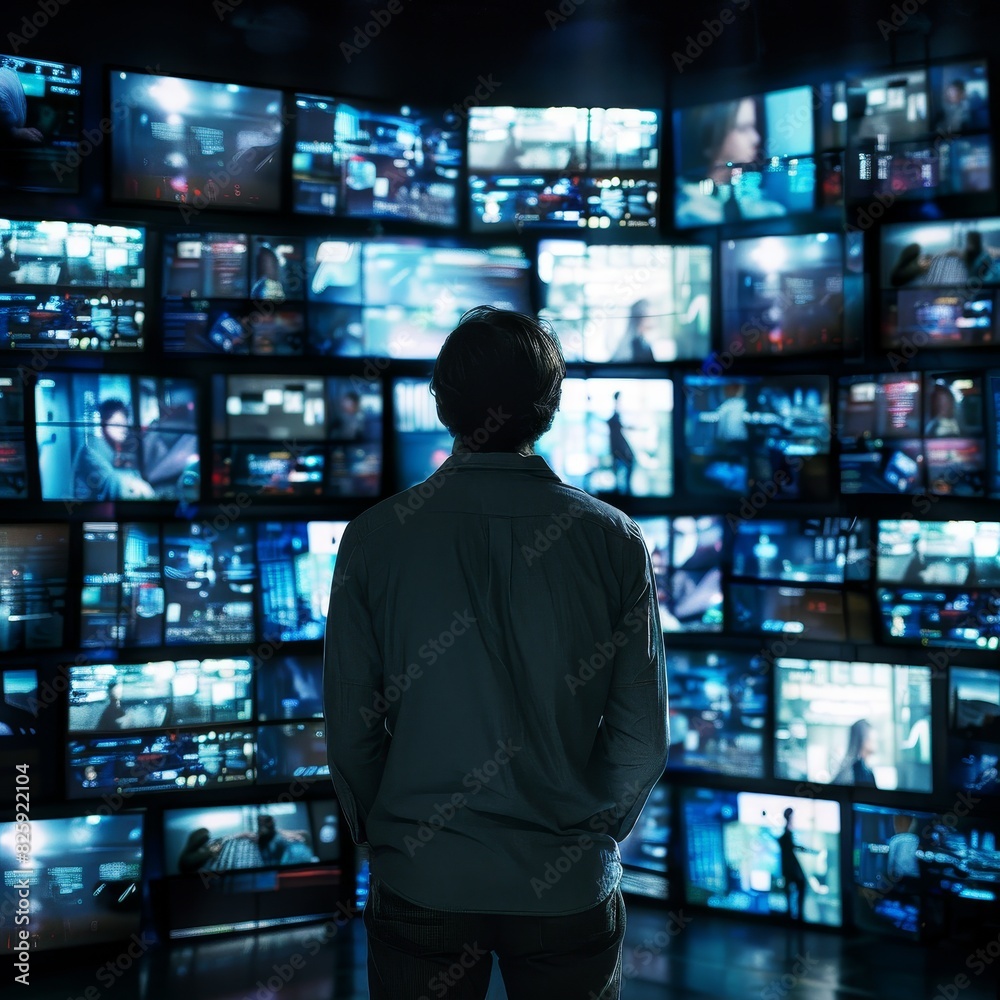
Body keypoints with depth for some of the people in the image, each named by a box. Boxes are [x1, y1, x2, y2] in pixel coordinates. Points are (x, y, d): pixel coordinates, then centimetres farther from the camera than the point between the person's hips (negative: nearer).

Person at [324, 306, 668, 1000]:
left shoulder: (375, 538, -10)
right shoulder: (614, 539, -9)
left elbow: (350, 728, -7)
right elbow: (643, 735, -7)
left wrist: (380, 837, 10)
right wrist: (595, 836, 10)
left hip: (421, 883, 0)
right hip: (571, 889, 1)